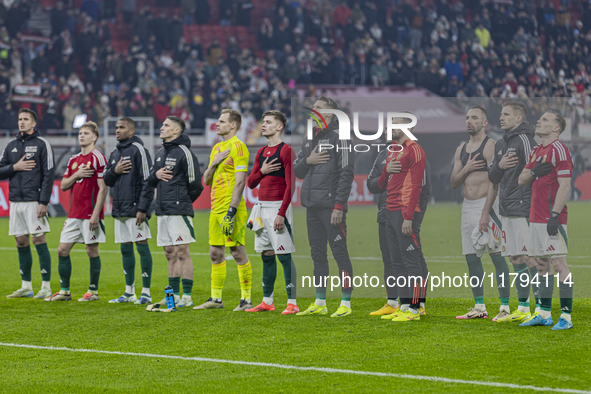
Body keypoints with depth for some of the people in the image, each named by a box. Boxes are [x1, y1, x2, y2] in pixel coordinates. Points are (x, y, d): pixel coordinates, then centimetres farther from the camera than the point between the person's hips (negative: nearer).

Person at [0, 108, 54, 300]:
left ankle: (46, 287, -4)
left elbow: (48, 174, -7)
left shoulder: (42, 144, -1)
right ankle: (26, 287, 13)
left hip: (34, 201, -5)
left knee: (39, 241, -7)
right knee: (21, 242, 7)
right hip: (15, 201, 5)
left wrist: (43, 203, -14)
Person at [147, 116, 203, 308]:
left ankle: (187, 296, -6)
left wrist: (183, 201, 3)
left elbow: (195, 184, -10)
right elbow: (150, 181, 21)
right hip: (162, 211, 8)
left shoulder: (184, 153, -9)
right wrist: (156, 174, -2)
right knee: (170, 254, 10)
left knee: (182, 252, -8)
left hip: (179, 211, -8)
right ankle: (174, 294, 16)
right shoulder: (160, 153, 16)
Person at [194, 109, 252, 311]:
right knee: (215, 253, 10)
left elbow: (240, 181, -16)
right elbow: (206, 180, 19)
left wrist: (231, 211, -21)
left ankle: (246, 299, -1)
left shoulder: (237, 146, -10)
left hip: (231, 207, -9)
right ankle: (215, 298, 16)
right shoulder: (217, 148, 18)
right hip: (216, 208, 9)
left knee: (238, 252, -6)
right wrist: (214, 164, -2)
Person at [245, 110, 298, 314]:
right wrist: (262, 171, -3)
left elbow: (290, 185, -14)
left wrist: (281, 213, -19)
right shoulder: (261, 152, 15)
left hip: (278, 207, -8)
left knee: (284, 256, -8)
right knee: (266, 255, 10)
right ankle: (267, 301, 15)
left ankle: (292, 302, -8)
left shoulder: (286, 150, -8)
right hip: (261, 206, 8)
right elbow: (250, 183, 18)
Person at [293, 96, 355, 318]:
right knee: (317, 254, 11)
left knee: (340, 253, -6)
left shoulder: (339, 138, -7)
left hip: (331, 206, -8)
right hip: (312, 207, 8)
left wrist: (339, 206, -18)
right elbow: (296, 171, 21)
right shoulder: (309, 140, 17)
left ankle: (346, 303, -3)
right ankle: (320, 303, 17)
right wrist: (307, 161, -2)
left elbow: (346, 173, -13)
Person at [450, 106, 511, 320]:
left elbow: (494, 183, -15)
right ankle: (479, 307, 13)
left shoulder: (490, 146, -8)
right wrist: (466, 169, -6)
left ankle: (505, 307, -7)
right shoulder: (461, 149, 15)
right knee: (471, 257, 7)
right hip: (467, 206, 8)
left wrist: (485, 213, -21)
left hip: (487, 204, -8)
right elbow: (454, 183, 14)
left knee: (497, 256, -8)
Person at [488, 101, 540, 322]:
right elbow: (492, 178, 19)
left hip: (522, 210, -9)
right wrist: (499, 166, -4)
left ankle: (541, 309, -7)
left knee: (529, 258, -9)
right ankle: (523, 309, 16)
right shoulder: (500, 144, 17)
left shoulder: (524, 140, -9)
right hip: (506, 211, 9)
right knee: (515, 259, 10)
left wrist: (531, 210, -17)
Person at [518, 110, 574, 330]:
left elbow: (565, 185, -16)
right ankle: (544, 314, 17)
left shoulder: (559, 150, -10)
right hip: (536, 218, 9)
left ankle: (566, 316, -10)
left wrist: (555, 215, -21)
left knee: (559, 264, -10)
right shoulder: (536, 151, 17)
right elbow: (521, 180, 17)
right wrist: (534, 172, -5)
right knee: (542, 265, 11)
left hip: (552, 219, -9)